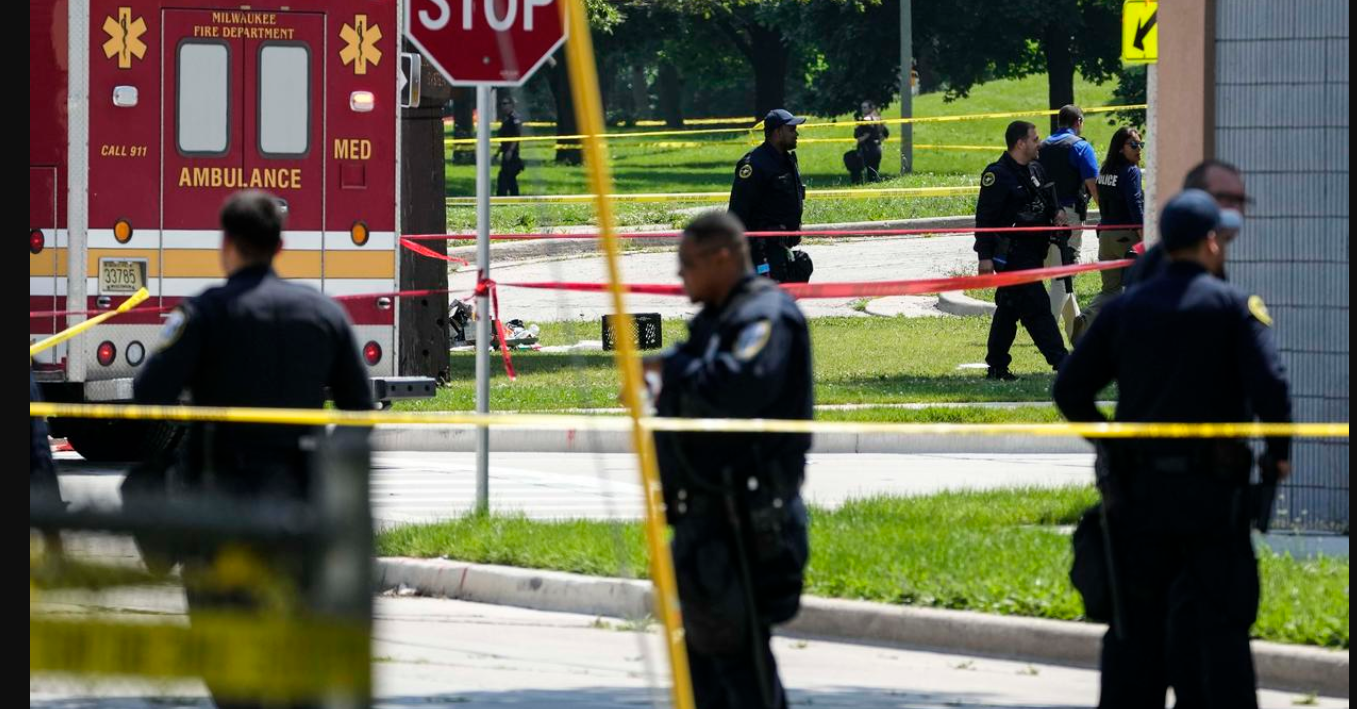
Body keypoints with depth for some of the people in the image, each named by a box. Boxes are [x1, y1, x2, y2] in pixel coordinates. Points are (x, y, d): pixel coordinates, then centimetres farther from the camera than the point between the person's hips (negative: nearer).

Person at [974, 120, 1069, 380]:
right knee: (1035, 305, -11)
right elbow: (985, 217, -14)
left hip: (1032, 250, 9)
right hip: (1011, 251, -9)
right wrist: (985, 256, -18)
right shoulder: (997, 175, -13)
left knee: (1009, 308, 13)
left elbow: (1046, 202, 30)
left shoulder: (1035, 170, 14)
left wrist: (1055, 213, 6)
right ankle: (1060, 361, -13)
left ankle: (996, 366, 18)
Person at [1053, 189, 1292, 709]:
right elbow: (1269, 383, -16)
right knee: (1219, 626, -1)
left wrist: (1107, 442, 19)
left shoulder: (1125, 309, 8)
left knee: (1136, 626, 9)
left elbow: (1070, 388, 6)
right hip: (1212, 490, -4)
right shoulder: (1233, 306, -4)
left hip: (1138, 490, 4)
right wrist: (1278, 452, -1)